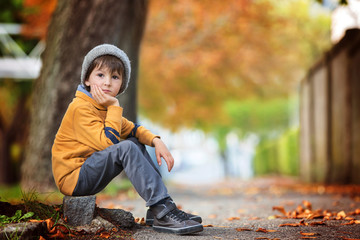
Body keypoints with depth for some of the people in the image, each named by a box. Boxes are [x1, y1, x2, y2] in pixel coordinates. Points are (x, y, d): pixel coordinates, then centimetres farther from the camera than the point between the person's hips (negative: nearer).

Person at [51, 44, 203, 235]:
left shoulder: (104, 107, 14)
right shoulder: (81, 108, -17)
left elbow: (132, 129, 16)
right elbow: (108, 142, -26)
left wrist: (156, 141, -3)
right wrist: (114, 107, -19)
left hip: (88, 172, 10)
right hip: (73, 178, -10)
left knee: (136, 143, 9)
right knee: (126, 148, -26)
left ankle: (155, 210, 1)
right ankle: (163, 213, -30)